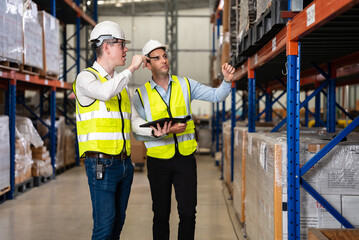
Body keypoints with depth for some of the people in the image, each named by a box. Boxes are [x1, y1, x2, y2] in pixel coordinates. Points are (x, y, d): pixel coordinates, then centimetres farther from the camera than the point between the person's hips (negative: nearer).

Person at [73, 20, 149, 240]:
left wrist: (153, 131, 3)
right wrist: (131, 69, -17)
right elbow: (106, 92, -28)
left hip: (125, 162, 7)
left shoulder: (121, 82, 17)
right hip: (102, 164, -7)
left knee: (118, 222, 11)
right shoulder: (86, 77, -5)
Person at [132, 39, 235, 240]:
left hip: (185, 158, 1)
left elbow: (216, 96, 0)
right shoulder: (141, 94, -1)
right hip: (158, 161, -1)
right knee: (161, 214, 8)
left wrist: (227, 80, -19)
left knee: (188, 213, -1)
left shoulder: (185, 84, 3)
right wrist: (162, 132, -22)